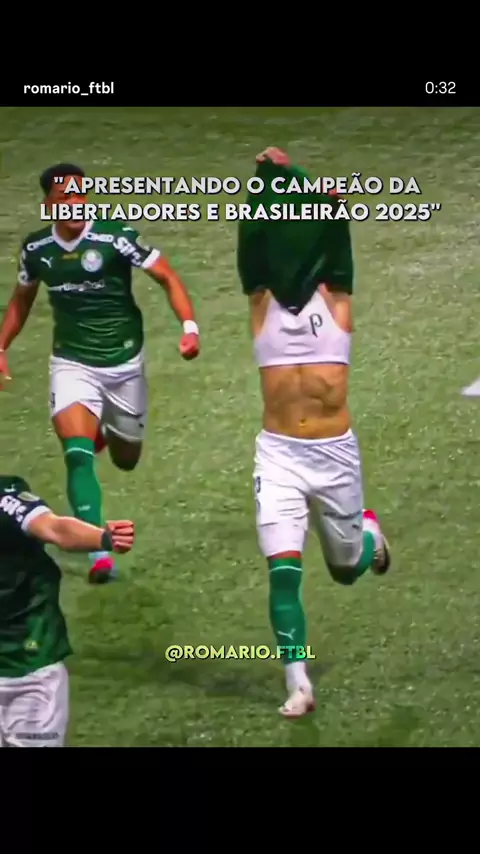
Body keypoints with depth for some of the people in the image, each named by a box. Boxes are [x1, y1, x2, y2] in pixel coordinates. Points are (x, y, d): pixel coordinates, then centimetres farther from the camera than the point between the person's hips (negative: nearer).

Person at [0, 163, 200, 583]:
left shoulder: (115, 235, -17)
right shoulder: (36, 248, -4)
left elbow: (167, 278, -14)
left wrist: (189, 326, -28)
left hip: (124, 362, -1)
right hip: (73, 363, 1)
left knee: (126, 459, 16)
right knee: (78, 454, -22)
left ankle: (109, 431, 54)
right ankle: (99, 551, -23)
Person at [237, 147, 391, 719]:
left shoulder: (334, 300, 2)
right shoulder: (264, 303, 2)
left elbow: (335, 244, -9)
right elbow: (252, 246, -9)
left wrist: (333, 207, -17)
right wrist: (265, 185, -17)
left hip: (336, 454, 1)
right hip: (279, 456, 0)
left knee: (346, 567, 18)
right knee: (283, 571, -12)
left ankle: (367, 533, 54)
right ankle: (298, 683, -5)